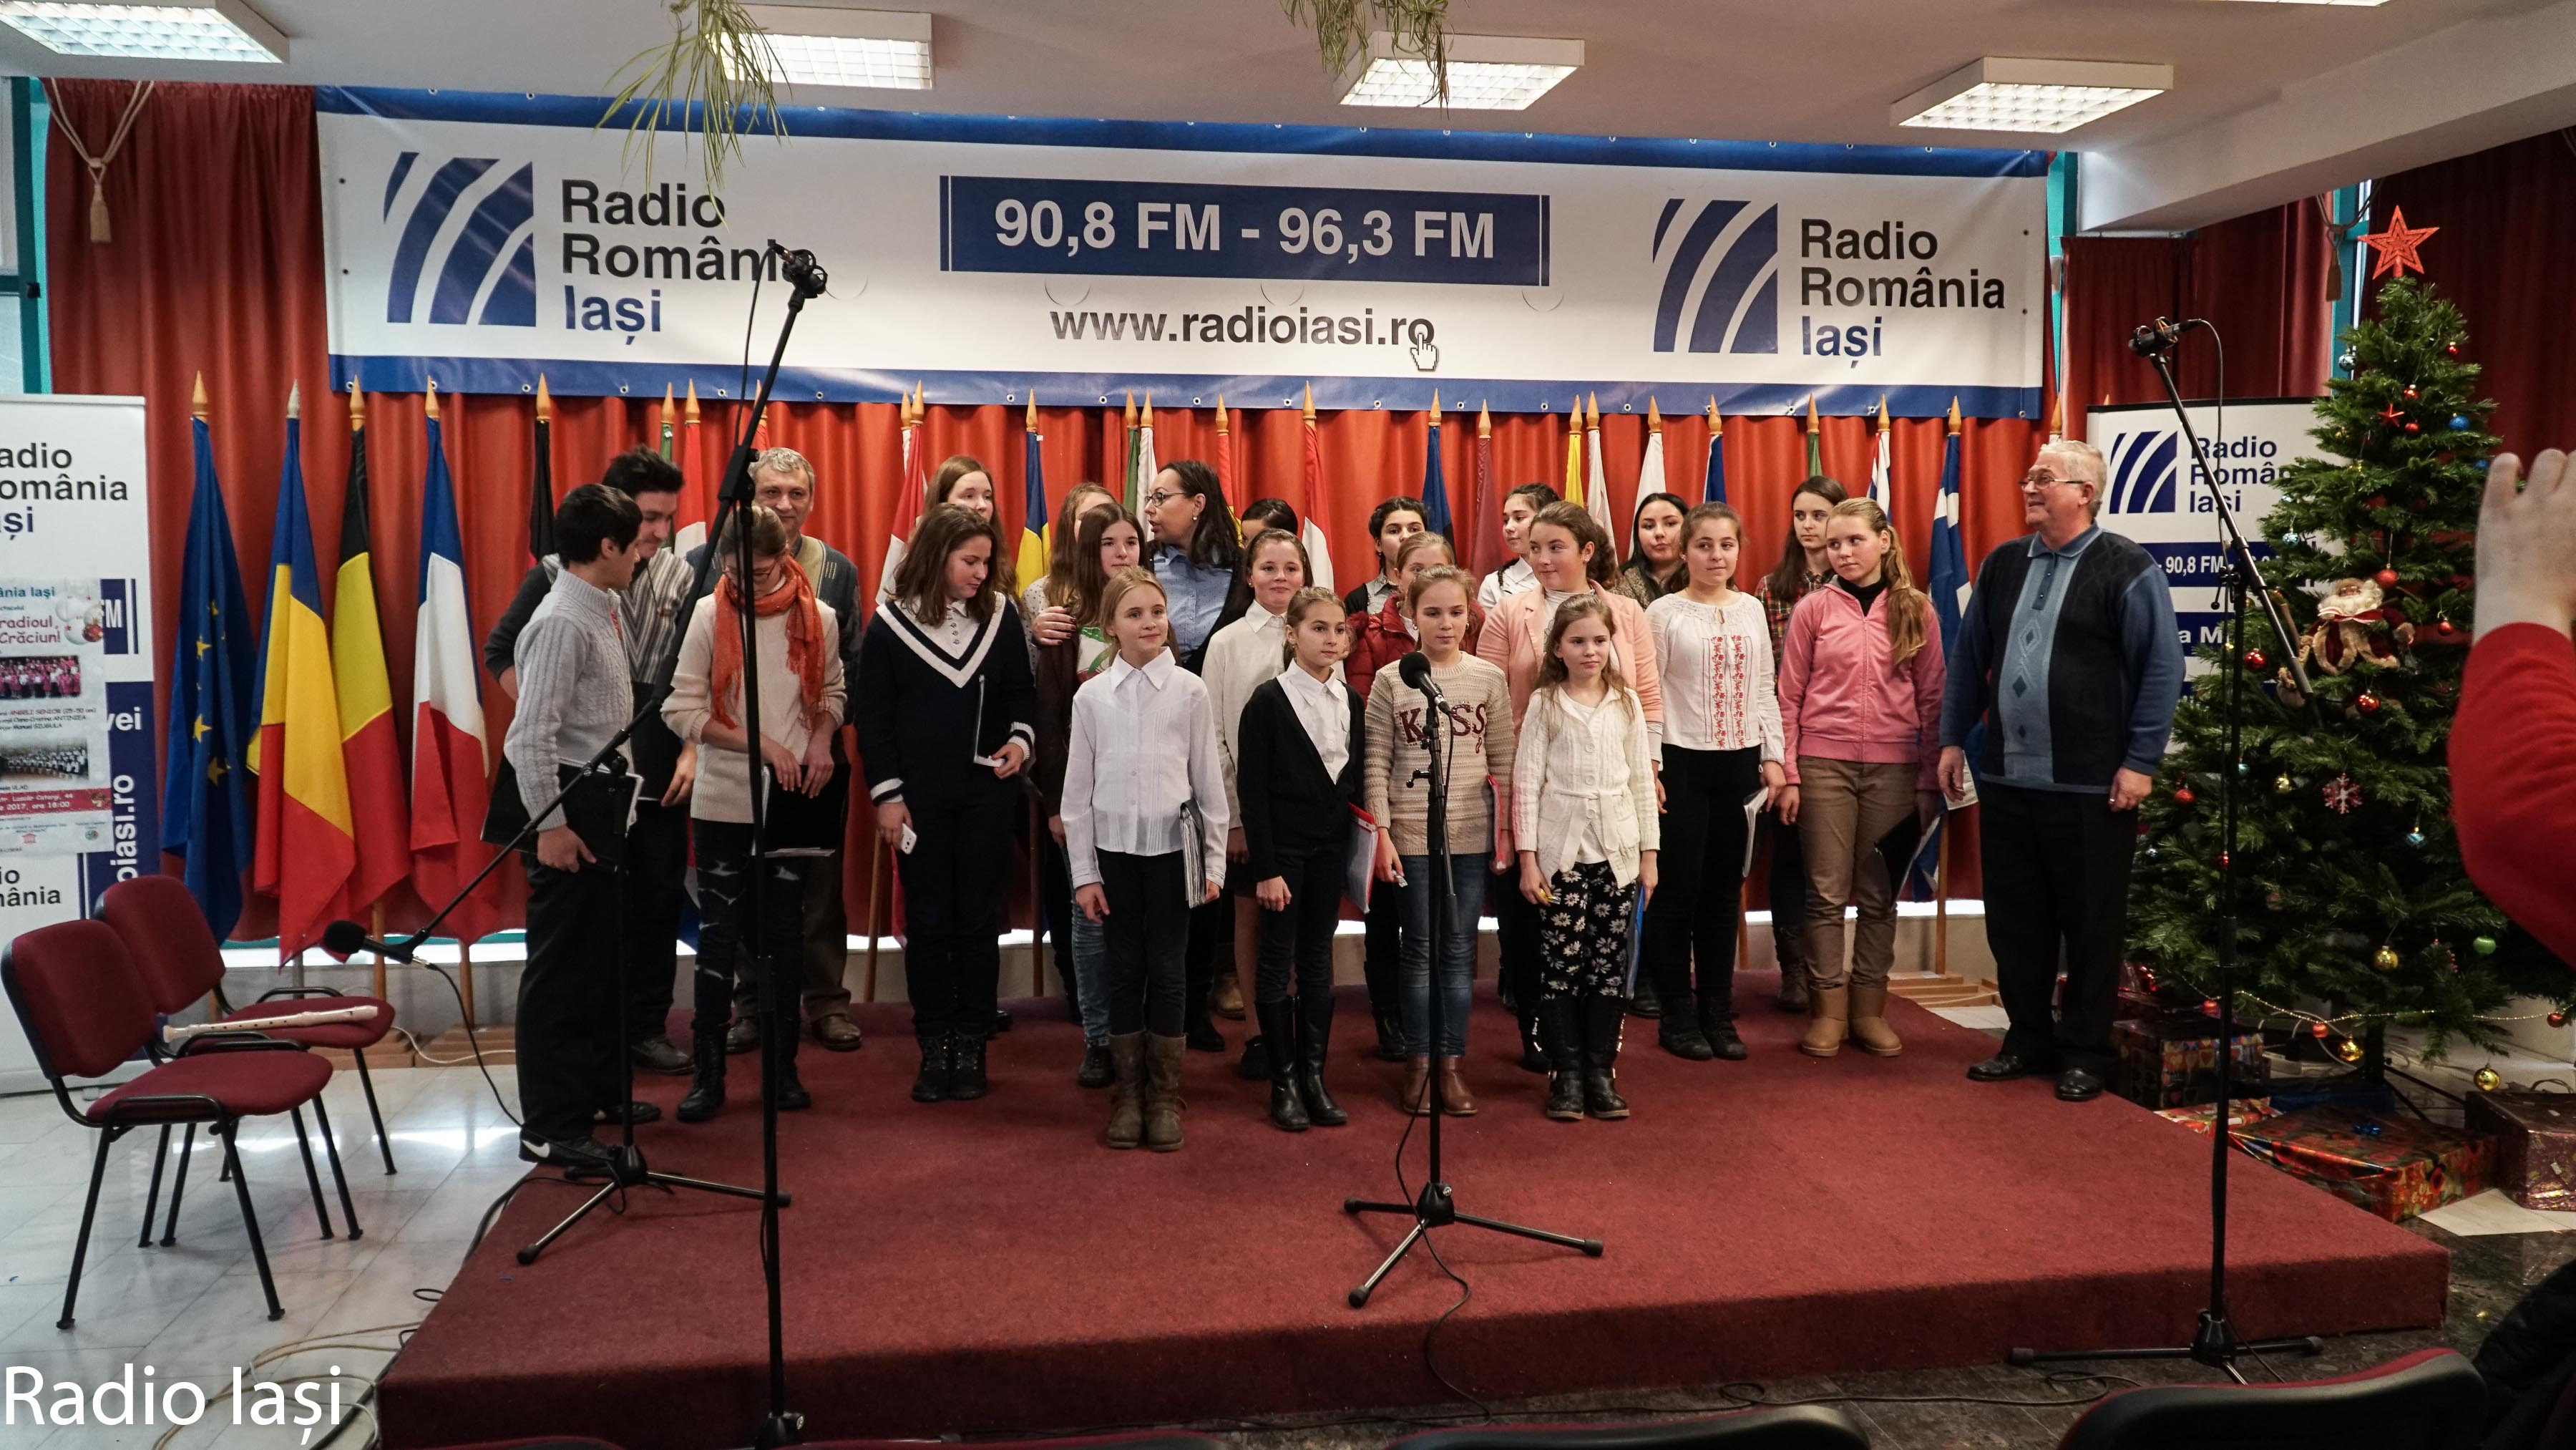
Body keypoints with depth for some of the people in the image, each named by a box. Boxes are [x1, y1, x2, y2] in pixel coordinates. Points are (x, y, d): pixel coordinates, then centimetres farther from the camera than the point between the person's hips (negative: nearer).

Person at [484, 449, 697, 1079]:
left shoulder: (682, 578, 3)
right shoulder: (558, 575, -5)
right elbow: (502, 652, 2)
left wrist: (691, 749, -2)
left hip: (660, 772, 3)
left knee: (658, 897, 7)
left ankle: (647, 1027, 19)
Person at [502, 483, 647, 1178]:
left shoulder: (600, 614, 10)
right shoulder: (563, 623, -18)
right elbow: (530, 737, -23)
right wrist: (550, 825, -22)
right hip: (569, 817, -10)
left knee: (601, 959, 19)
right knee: (560, 970, -2)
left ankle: (595, 1090, 32)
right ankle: (549, 1127, 6)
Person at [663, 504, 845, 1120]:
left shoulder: (817, 618, 0)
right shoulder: (710, 614, -7)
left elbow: (832, 692, 13)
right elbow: (683, 710, -9)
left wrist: (821, 741, -6)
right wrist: (759, 743, -16)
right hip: (724, 803, -2)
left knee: (782, 936, 11)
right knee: (719, 938, 3)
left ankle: (783, 1066, 22)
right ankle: (707, 1072, 14)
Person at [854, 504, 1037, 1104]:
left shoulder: (1001, 615, 1)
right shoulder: (891, 625, -4)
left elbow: (1021, 692, 10)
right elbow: (872, 716, -1)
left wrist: (1021, 739, -10)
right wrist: (887, 794, -5)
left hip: (986, 792, 1)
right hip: (919, 797, -1)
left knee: (978, 919, 6)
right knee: (927, 922, 6)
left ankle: (971, 1044, 16)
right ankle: (934, 1045, 15)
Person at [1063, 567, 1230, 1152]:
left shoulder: (1189, 690, -1)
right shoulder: (1091, 696, 1)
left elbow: (1209, 779, 2)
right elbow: (1077, 789, 3)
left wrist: (1215, 861, 1)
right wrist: (1083, 872, 1)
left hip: (1172, 846, -1)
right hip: (1114, 847, 1)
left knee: (1167, 970, 5)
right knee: (1124, 969, 7)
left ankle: (1165, 1096, 16)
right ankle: (1128, 1093, 18)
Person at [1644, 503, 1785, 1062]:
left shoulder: (1752, 610, 9)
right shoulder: (1664, 613, -4)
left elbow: (1765, 691, 13)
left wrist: (1773, 758, 6)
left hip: (1739, 764, 4)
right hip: (1684, 764, -4)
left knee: (1724, 891, 9)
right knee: (1678, 890, 0)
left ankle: (1718, 1014, 18)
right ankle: (1678, 1016, 11)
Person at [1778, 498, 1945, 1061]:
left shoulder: (1915, 609, 5)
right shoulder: (1814, 609, 2)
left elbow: (1932, 698, 6)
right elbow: (1789, 697, 2)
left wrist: (1929, 778, 2)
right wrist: (1787, 775, -3)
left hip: (1893, 767, 1)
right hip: (1824, 764, -1)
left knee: (1879, 893, 7)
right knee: (1827, 891, 2)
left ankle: (1869, 1009, 17)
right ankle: (1827, 1010, 10)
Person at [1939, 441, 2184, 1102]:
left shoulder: (2127, 569, -6)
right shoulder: (2002, 564, 11)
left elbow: (2162, 669, -8)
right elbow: (1970, 659, 16)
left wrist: (2141, 761, -12)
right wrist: (1953, 738, 12)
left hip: (2091, 786, -5)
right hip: (2005, 779, 5)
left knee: (2090, 924, 5)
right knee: (2014, 920, 12)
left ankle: (2085, 1053, 18)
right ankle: (2027, 1039, 26)